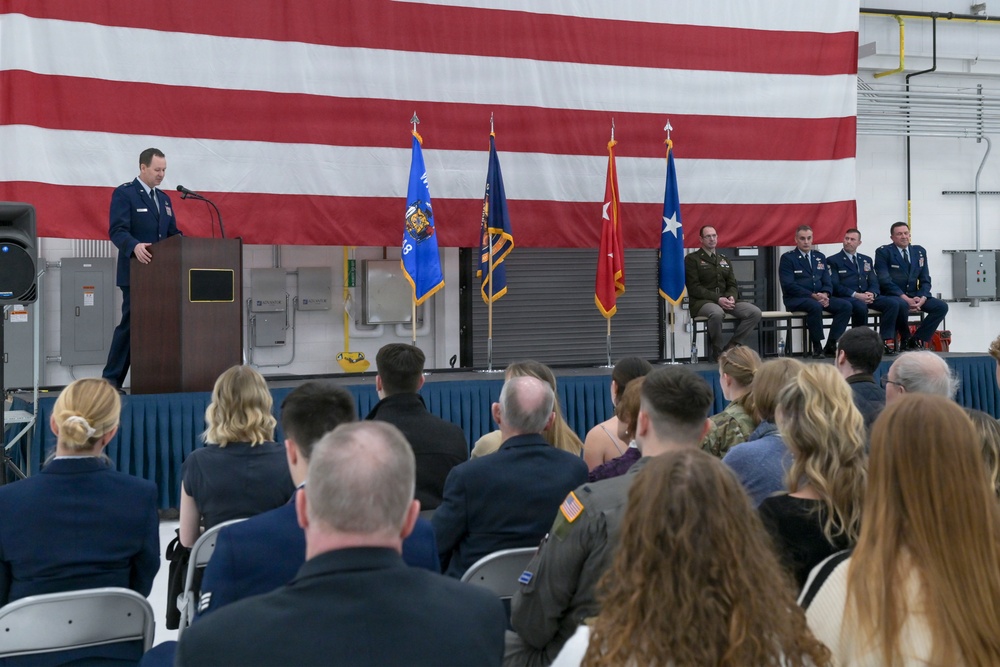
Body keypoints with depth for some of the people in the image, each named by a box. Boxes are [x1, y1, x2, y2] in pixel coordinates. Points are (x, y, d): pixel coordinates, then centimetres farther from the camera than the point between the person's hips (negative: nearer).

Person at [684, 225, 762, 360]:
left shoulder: (724, 260, 22)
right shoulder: (692, 259, 2)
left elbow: (732, 285, 17)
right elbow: (694, 288, -8)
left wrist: (732, 297, -8)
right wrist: (717, 299, -18)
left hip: (725, 301, 6)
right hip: (701, 302, -6)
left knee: (755, 312, -17)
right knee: (717, 313, -42)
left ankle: (731, 347, -12)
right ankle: (717, 351, -20)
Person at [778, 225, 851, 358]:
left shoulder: (820, 257, 17)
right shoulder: (787, 258, -1)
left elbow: (827, 282, 13)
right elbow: (788, 285, -12)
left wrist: (825, 294, -12)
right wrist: (813, 296, -20)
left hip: (819, 297, 6)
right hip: (795, 299, -6)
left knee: (845, 306, -18)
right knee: (815, 306, -38)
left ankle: (831, 345, -17)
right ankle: (817, 347, -25)